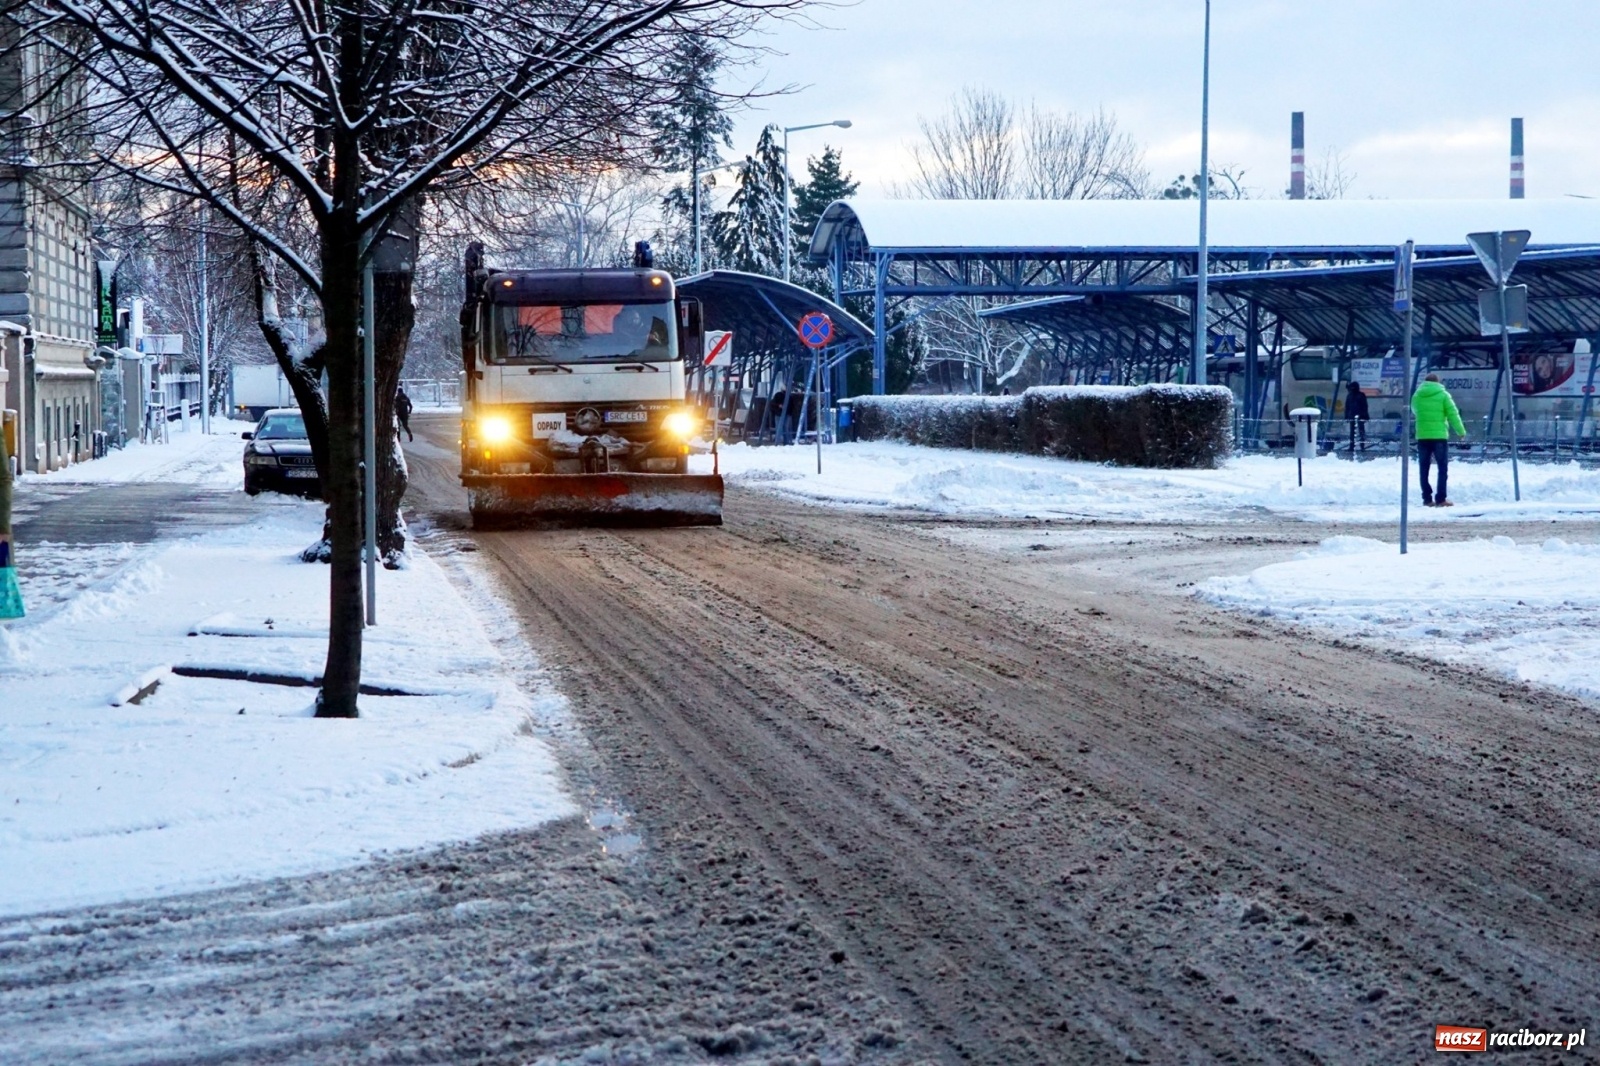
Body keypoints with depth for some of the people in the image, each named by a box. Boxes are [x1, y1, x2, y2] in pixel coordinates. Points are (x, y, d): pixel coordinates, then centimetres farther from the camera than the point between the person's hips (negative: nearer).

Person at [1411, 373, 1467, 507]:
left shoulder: (1417, 396, 6)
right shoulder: (1443, 395, -2)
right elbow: (1453, 415, -3)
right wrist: (1461, 432, 7)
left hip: (1422, 436, 3)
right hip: (1439, 436, -3)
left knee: (1424, 469, 10)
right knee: (1443, 468, 3)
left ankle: (1427, 498, 7)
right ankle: (1441, 498, -5)